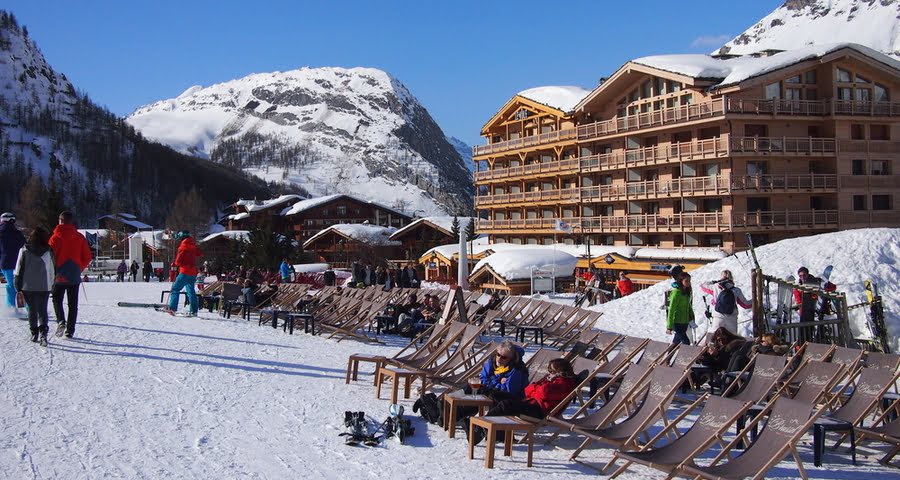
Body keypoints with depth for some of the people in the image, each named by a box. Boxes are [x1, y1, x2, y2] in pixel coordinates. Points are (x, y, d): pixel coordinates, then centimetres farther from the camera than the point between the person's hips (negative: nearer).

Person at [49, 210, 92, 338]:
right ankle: (70, 331, 8)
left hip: (59, 275, -2)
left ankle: (61, 321, -12)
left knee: (57, 299, 12)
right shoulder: (80, 238, 1)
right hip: (75, 276, 3)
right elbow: (87, 258, 2)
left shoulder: (56, 237, -9)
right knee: (73, 304, 8)